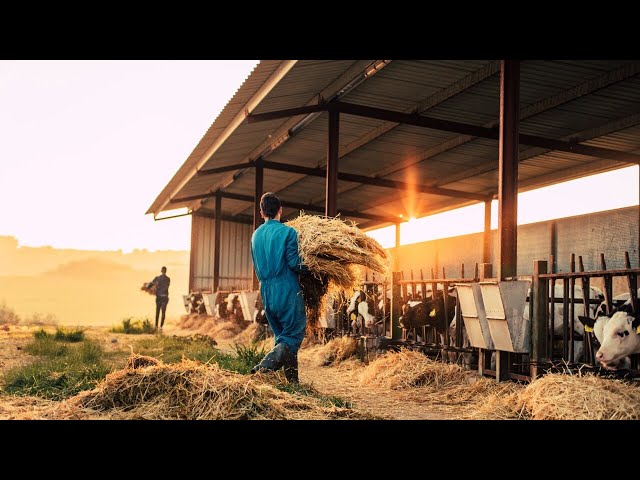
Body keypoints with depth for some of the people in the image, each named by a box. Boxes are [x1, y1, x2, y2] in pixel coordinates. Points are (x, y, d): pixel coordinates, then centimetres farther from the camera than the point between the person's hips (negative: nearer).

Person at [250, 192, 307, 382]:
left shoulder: (256, 235, 12)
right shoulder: (288, 232, -8)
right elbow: (293, 263, -14)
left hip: (266, 292, 7)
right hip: (287, 291, -7)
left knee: (282, 336, 15)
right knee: (293, 336, -2)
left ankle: (292, 381, 16)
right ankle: (264, 366, -23)